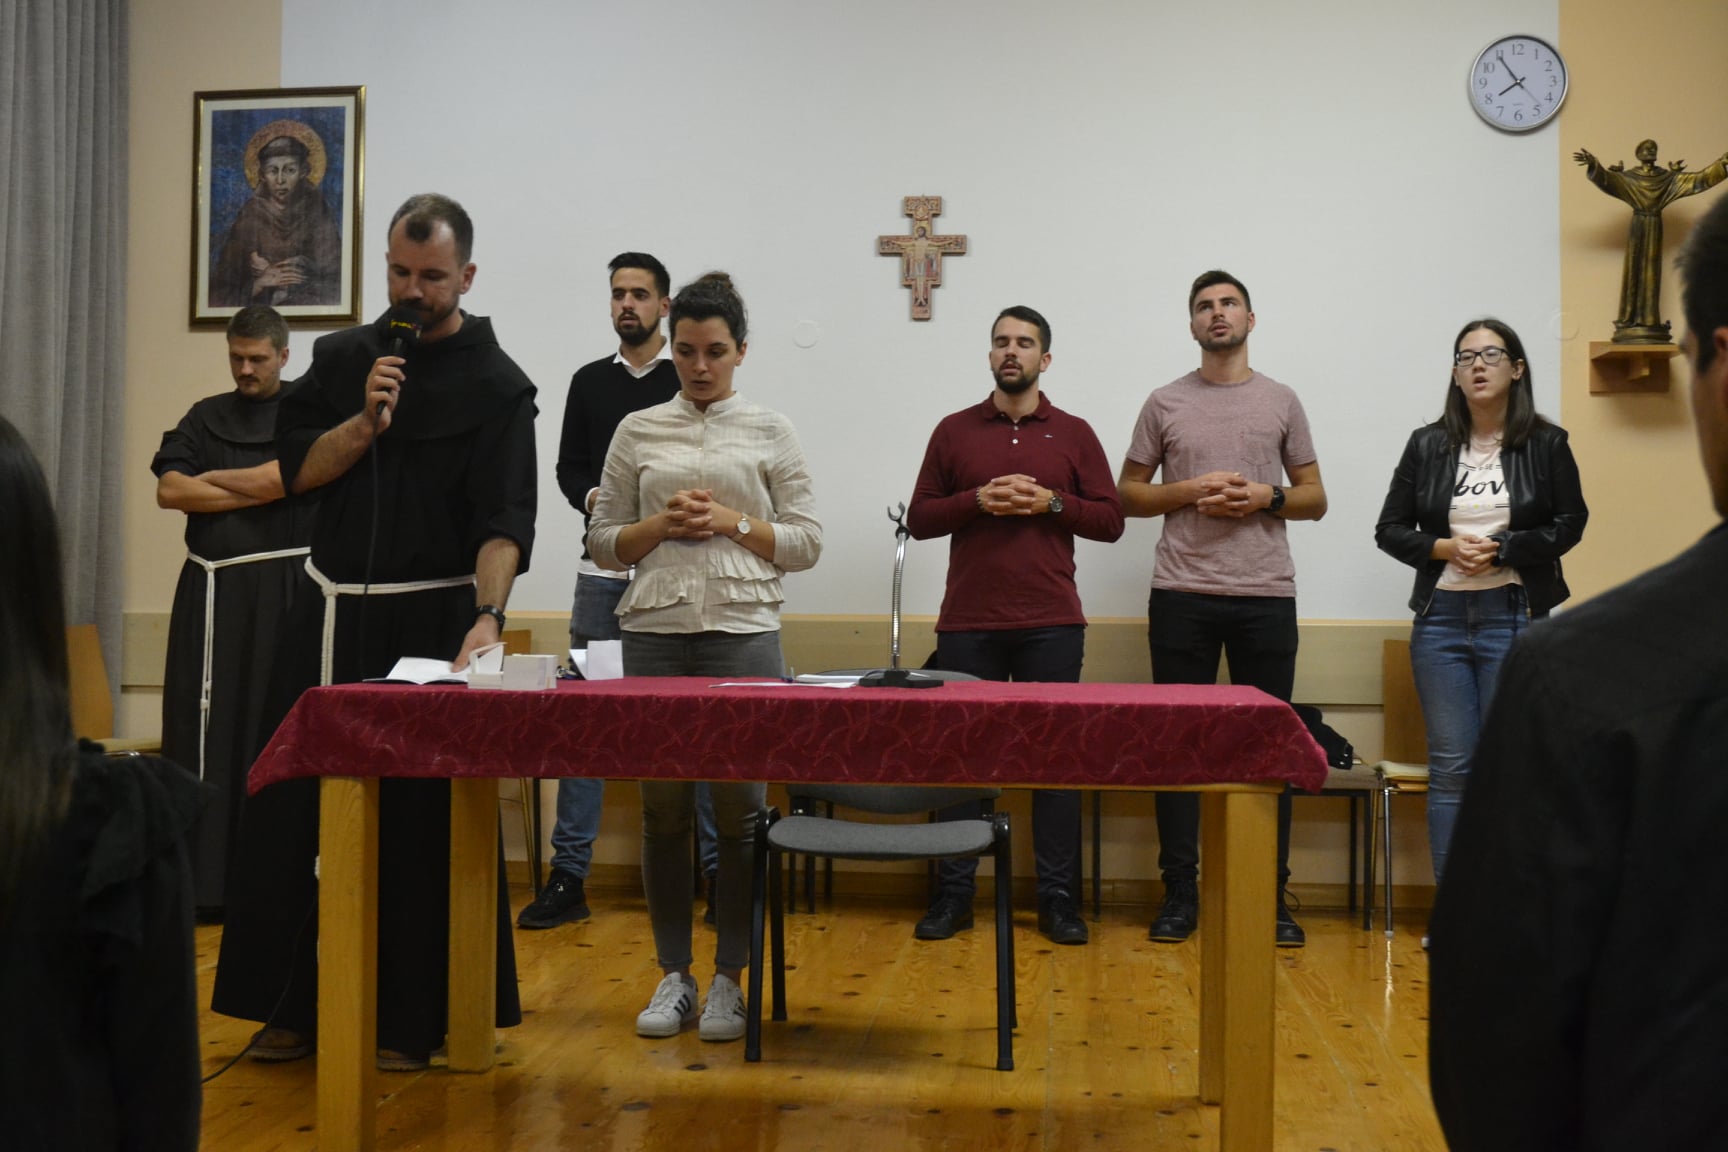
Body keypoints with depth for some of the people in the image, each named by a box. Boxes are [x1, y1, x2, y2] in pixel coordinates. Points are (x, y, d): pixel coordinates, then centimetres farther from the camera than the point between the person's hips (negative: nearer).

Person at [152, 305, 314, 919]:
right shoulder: (205, 416, 15)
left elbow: (288, 475, -12)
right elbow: (169, 490, 3)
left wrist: (212, 479, 1)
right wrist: (257, 492, -5)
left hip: (285, 586, -3)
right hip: (213, 586, 4)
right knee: (206, 724, 1)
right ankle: (203, 880, 5)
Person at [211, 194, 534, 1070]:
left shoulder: (494, 385, -5)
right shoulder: (342, 358, 10)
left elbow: (503, 522, -15)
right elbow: (297, 470, 5)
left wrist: (487, 615, -30)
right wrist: (368, 421, -10)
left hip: (431, 618, -4)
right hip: (330, 608, 5)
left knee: (420, 819, 1)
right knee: (297, 806, 7)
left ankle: (410, 1016, 14)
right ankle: (296, 1004, 20)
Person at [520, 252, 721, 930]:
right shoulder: (590, 382, 14)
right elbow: (568, 468, 13)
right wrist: (593, 498, -8)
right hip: (604, 572, 3)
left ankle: (720, 871, 11)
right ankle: (568, 879, 10)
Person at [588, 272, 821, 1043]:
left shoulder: (769, 432, 6)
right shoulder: (638, 430, 9)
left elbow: (805, 543, 4)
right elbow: (603, 542, 10)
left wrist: (733, 523, -10)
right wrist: (663, 525, -7)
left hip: (743, 633, -1)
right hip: (655, 633, 1)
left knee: (739, 810, 1)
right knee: (663, 811, 5)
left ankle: (729, 979, 13)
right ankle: (673, 975, 18)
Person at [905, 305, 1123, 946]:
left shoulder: (1073, 434, 10)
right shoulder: (954, 431, 11)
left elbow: (1110, 520, 6)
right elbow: (919, 519, 7)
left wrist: (1050, 502, -9)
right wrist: (977, 500, -9)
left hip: (1051, 626, 0)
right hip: (968, 624, 1)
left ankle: (1058, 899, 10)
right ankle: (953, 894, 12)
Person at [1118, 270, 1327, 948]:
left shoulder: (1281, 402, 11)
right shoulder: (1165, 403, 9)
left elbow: (1315, 499, 12)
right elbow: (1127, 493, 10)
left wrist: (1268, 498, -8)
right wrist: (1189, 492, -7)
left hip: (1266, 595, 0)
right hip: (1182, 596, 0)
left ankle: (1271, 895, 12)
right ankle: (1180, 891, 12)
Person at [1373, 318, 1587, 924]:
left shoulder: (1546, 443, 2)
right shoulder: (1428, 445, 7)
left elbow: (1569, 524, 2)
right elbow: (1390, 529, 9)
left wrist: (1502, 549, -11)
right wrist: (1443, 548, -9)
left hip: (1516, 619, -2)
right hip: (1441, 619, 2)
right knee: (1450, 767, 3)